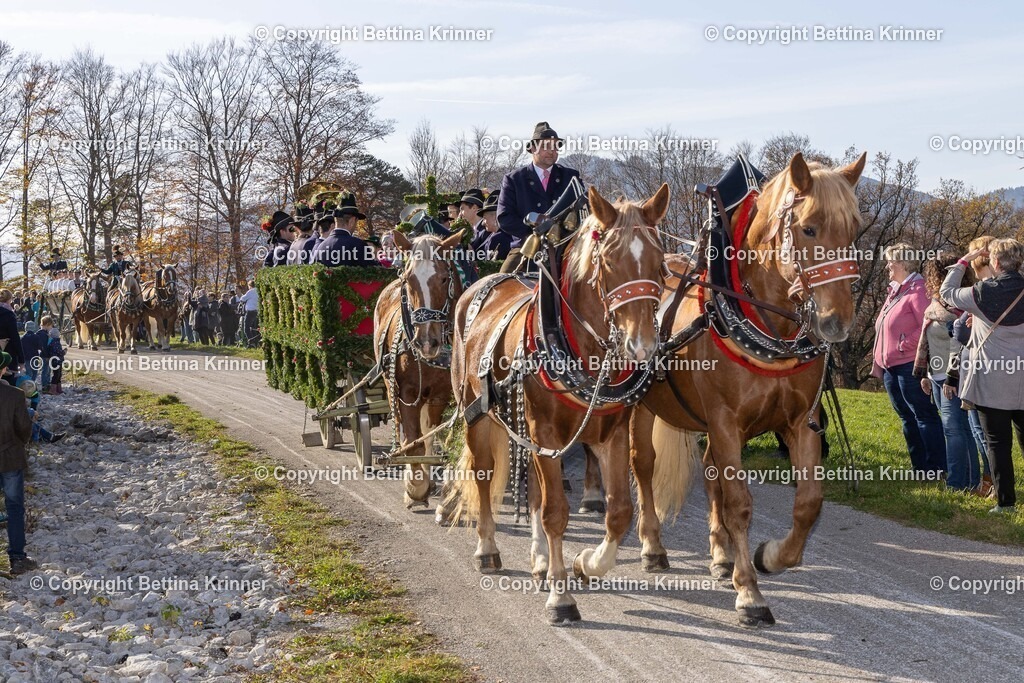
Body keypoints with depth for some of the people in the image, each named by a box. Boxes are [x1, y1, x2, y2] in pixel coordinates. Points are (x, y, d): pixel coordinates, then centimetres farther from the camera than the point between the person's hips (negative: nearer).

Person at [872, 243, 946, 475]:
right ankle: (920, 466, 20)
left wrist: (905, 345, -18)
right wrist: (878, 360, 16)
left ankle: (936, 468, 0)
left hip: (909, 366, -10)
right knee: (907, 418, 13)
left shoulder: (917, 291, -12)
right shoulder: (894, 292, 18)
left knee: (923, 415, -5)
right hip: (891, 367, 10)